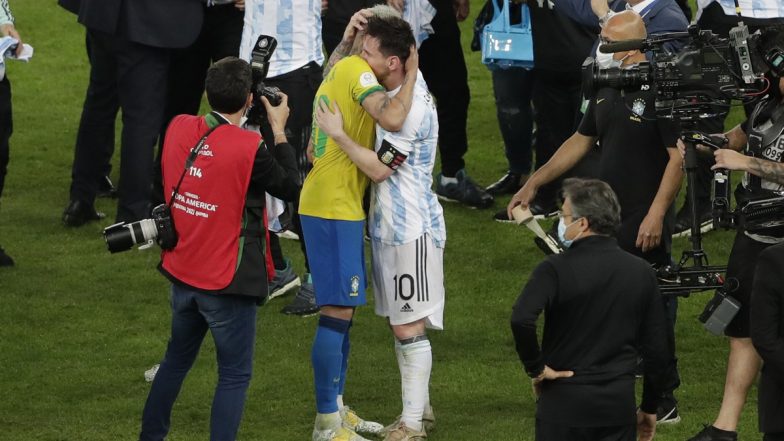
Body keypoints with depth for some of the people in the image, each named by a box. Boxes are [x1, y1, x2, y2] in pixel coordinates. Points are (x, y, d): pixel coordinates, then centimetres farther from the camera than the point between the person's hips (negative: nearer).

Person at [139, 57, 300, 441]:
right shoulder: (250, 148, -22)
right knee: (234, 376, 5)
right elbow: (289, 187, -7)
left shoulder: (178, 129, -6)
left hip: (182, 273, 6)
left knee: (177, 359, 25)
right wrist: (279, 131, 0)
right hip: (228, 281, -6)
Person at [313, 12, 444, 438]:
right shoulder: (396, 90, 8)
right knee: (400, 323, 16)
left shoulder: (412, 109, -21)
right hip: (388, 225, 10)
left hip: (411, 230, -10)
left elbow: (379, 167, -20)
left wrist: (338, 135, -19)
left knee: (409, 327, -6)